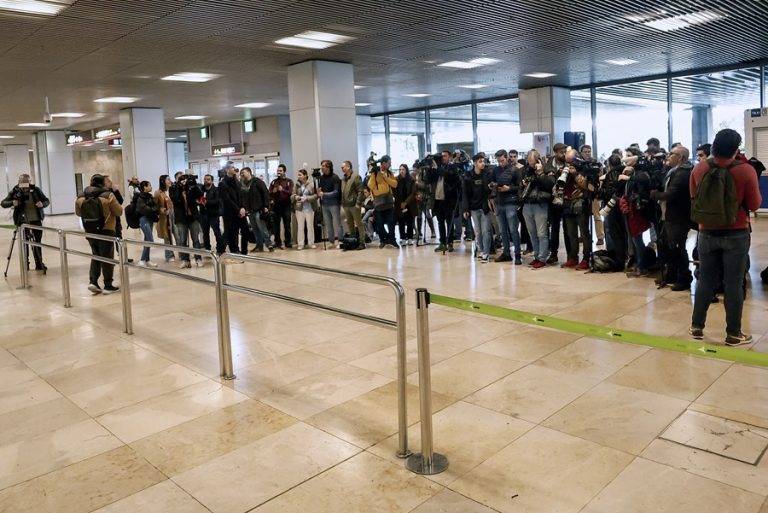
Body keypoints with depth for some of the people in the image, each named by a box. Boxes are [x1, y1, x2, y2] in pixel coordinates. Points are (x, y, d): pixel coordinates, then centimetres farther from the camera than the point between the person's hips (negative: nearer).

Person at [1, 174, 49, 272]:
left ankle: (39, 265, 19)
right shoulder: (15, 191, -8)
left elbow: (47, 201, 1)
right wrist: (12, 202, -29)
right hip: (23, 221, -1)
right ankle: (25, 266, 10)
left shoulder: (36, 190, -5)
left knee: (37, 242, 9)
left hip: (36, 220, 1)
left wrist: (43, 204, -22)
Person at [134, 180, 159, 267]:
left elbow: (155, 206, 12)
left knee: (147, 241, 11)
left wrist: (157, 212, -7)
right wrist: (154, 210, -8)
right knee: (150, 241, -12)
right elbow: (144, 209, -19)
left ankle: (146, 260, 18)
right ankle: (142, 260, -3)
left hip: (150, 219, 8)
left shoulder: (150, 196, 12)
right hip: (144, 219, -8)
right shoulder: (140, 198, -11)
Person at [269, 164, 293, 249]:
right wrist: (273, 191, -10)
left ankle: (287, 242, 7)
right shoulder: (274, 182, 14)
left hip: (286, 205, -2)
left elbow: (290, 192, -6)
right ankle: (277, 242, 10)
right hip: (276, 205, 2)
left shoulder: (289, 181, 6)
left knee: (287, 225, 0)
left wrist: (282, 190, -21)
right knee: (276, 226, 3)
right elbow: (269, 193, 10)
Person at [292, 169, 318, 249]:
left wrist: (307, 198, -17)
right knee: (300, 226, 4)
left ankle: (311, 243, 15)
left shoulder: (312, 183, -4)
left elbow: (316, 195, -6)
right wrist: (295, 197, -12)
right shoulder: (296, 185, 6)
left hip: (309, 208, -2)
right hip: (299, 208, 2)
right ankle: (300, 244, 10)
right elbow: (292, 196, 10)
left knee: (310, 226, 5)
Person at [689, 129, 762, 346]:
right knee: (733, 283, 5)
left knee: (705, 280, 13)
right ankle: (733, 333, 13)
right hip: (736, 234, -3)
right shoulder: (745, 170, -16)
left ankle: (696, 326, 19)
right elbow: (754, 205, -7)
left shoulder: (699, 169, -7)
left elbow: (694, 197, 7)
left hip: (707, 233, 3)